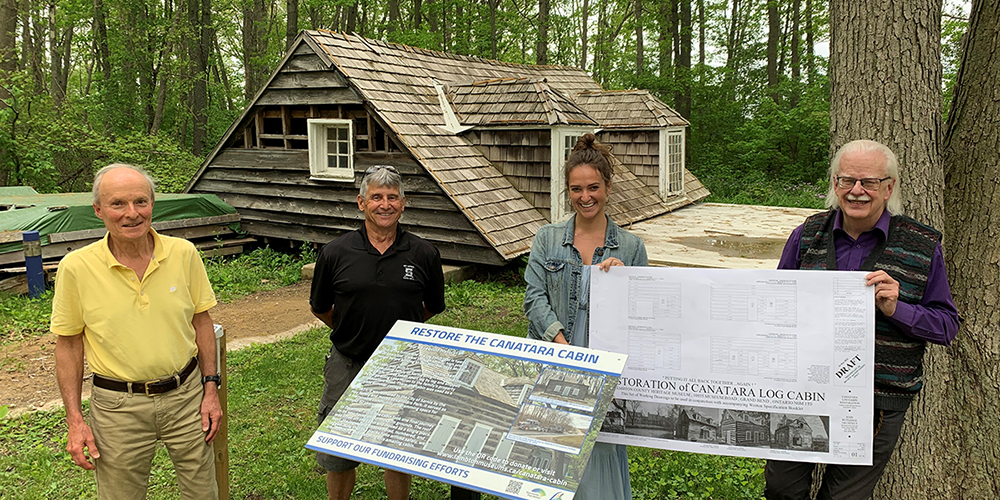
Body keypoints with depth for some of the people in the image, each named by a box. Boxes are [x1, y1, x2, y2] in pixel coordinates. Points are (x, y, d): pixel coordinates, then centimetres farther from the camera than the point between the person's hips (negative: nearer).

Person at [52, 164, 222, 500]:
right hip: (118, 406, -1)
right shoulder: (76, 267, -9)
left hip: (186, 394, 2)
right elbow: (69, 345, -1)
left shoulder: (183, 253, -5)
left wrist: (211, 388, 2)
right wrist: (74, 420, -3)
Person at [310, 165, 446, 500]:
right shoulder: (335, 253, -7)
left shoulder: (424, 255, -5)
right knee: (337, 456, 12)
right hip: (348, 366, 0)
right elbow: (320, 308, 8)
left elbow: (433, 307, 10)